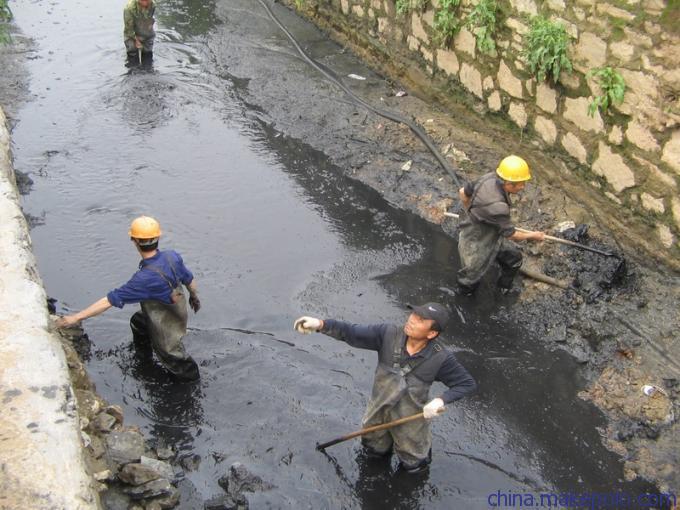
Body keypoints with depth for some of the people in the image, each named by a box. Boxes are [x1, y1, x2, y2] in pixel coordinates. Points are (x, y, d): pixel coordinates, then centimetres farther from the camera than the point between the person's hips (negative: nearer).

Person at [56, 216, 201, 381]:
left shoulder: (144, 279, -39)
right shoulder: (172, 256, -21)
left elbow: (109, 301, -34)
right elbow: (189, 279, -3)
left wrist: (76, 317, -26)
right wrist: (194, 297, 19)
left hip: (165, 326, -7)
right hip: (178, 310, 7)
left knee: (170, 354, 20)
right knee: (137, 321, 32)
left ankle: (191, 378, 45)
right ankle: (142, 350, 61)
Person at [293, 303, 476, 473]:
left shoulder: (441, 358, -27)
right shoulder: (388, 334, -24)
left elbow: (467, 383, -15)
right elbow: (352, 333, -26)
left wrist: (441, 400, -30)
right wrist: (320, 324, -41)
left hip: (410, 418, -2)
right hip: (378, 410, 3)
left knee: (411, 464, 21)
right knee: (375, 450, 28)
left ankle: (423, 449, 51)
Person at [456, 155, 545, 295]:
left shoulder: (490, 177, -20)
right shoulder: (497, 206, -42)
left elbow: (463, 192, -2)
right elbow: (510, 234, -23)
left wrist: (471, 212, 15)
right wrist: (532, 235, -4)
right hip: (476, 245, -8)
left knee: (514, 259, 23)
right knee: (471, 278, 17)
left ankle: (505, 286, 48)